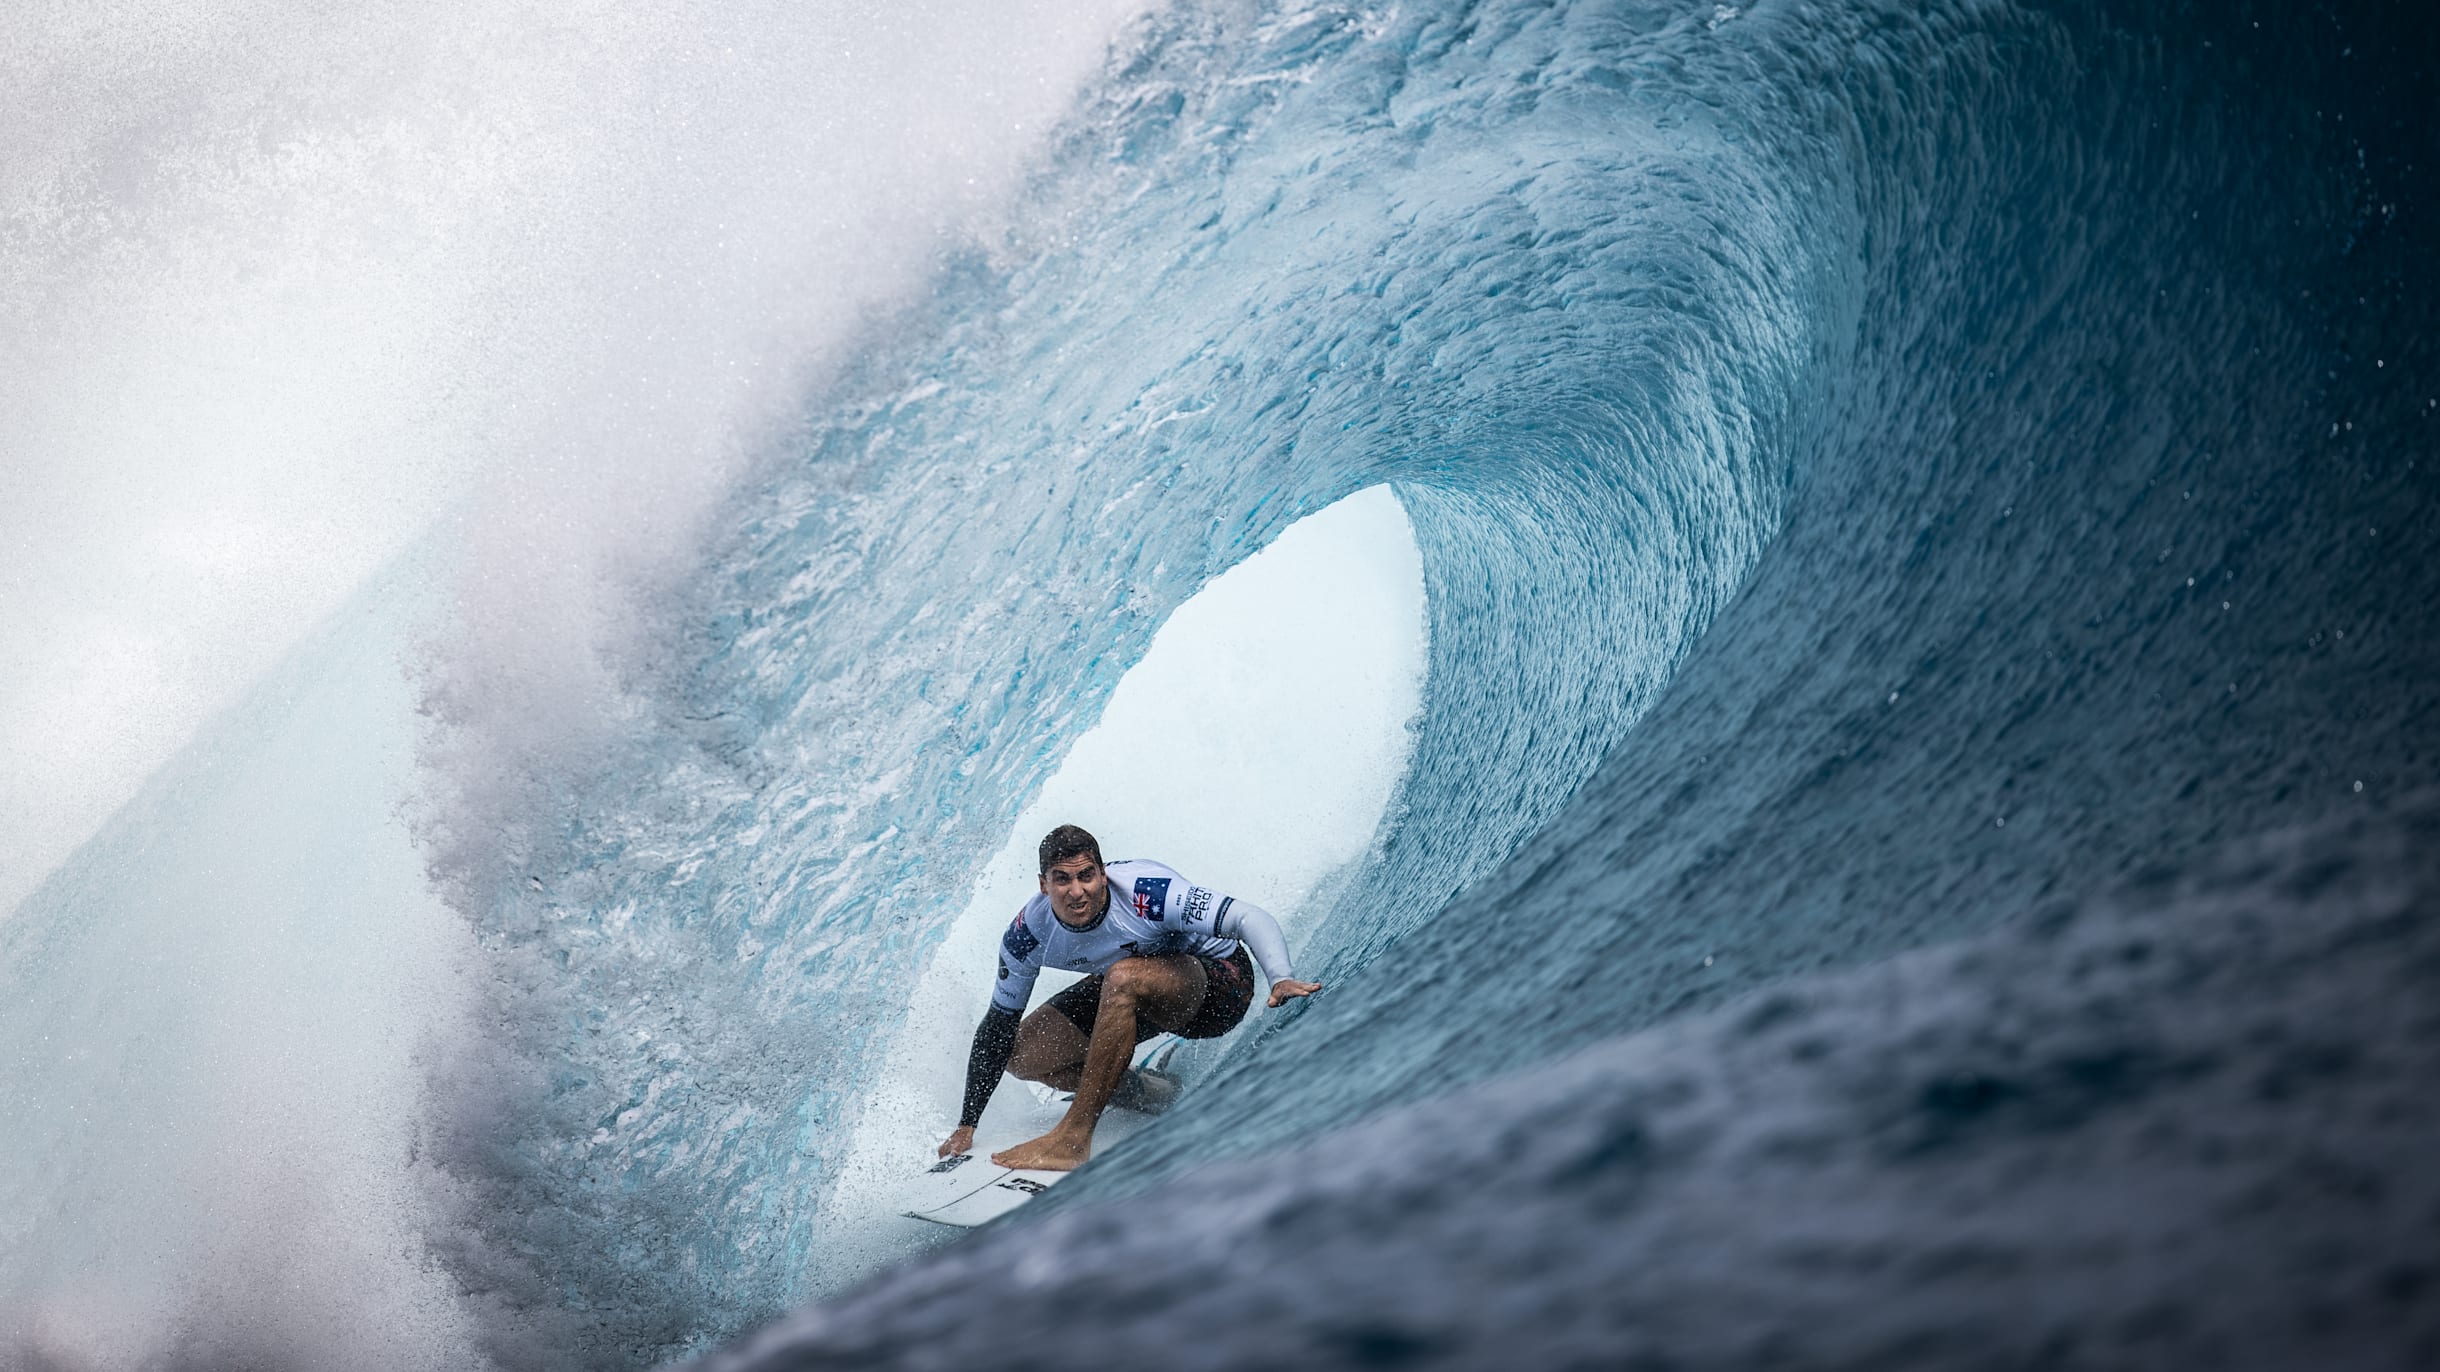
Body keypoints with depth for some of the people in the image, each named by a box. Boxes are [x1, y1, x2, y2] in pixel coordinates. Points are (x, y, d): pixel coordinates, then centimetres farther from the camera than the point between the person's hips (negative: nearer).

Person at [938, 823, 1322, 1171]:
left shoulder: (1145, 892, -33)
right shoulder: (1029, 936, -19)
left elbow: (1251, 918, -37)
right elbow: (997, 1027, -8)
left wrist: (1280, 978, -57)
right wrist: (966, 1126, -6)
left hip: (1220, 984, -6)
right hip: (1129, 995, 6)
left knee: (1123, 978, -37)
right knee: (1022, 1054, -9)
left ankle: (1072, 1139, -32)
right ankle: (1150, 1095, 8)